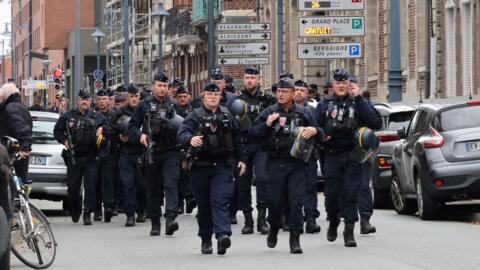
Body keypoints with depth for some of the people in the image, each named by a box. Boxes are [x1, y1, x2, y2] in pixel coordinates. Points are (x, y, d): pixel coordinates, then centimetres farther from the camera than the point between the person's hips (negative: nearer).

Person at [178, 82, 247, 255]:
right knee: (203, 204, 9)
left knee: (220, 201, -15)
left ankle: (223, 234, -28)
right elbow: (182, 133, -14)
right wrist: (190, 139, -35)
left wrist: (241, 158, 17)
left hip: (223, 166, 0)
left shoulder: (227, 116, 11)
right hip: (201, 166, 0)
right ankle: (205, 239, 20)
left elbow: (237, 138, 20)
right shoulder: (195, 116, 1)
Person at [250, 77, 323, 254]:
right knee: (275, 201, 4)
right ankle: (273, 229, 31)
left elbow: (320, 135, 12)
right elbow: (253, 133, 6)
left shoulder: (304, 113, 9)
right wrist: (267, 124, -11)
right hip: (276, 164, 0)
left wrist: (315, 131, -12)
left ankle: (295, 239, -5)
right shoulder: (269, 112, 7)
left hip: (297, 163, 0)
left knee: (296, 201, -8)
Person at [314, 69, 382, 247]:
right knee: (331, 193, 4)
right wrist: (321, 136, -11)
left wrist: (359, 99, -12)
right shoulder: (324, 104, 9)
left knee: (351, 193, -6)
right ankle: (333, 222, 29)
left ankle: (349, 231, -3)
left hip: (353, 156, -1)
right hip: (332, 156, 1)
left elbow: (375, 123, -10)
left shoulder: (358, 102, 4)